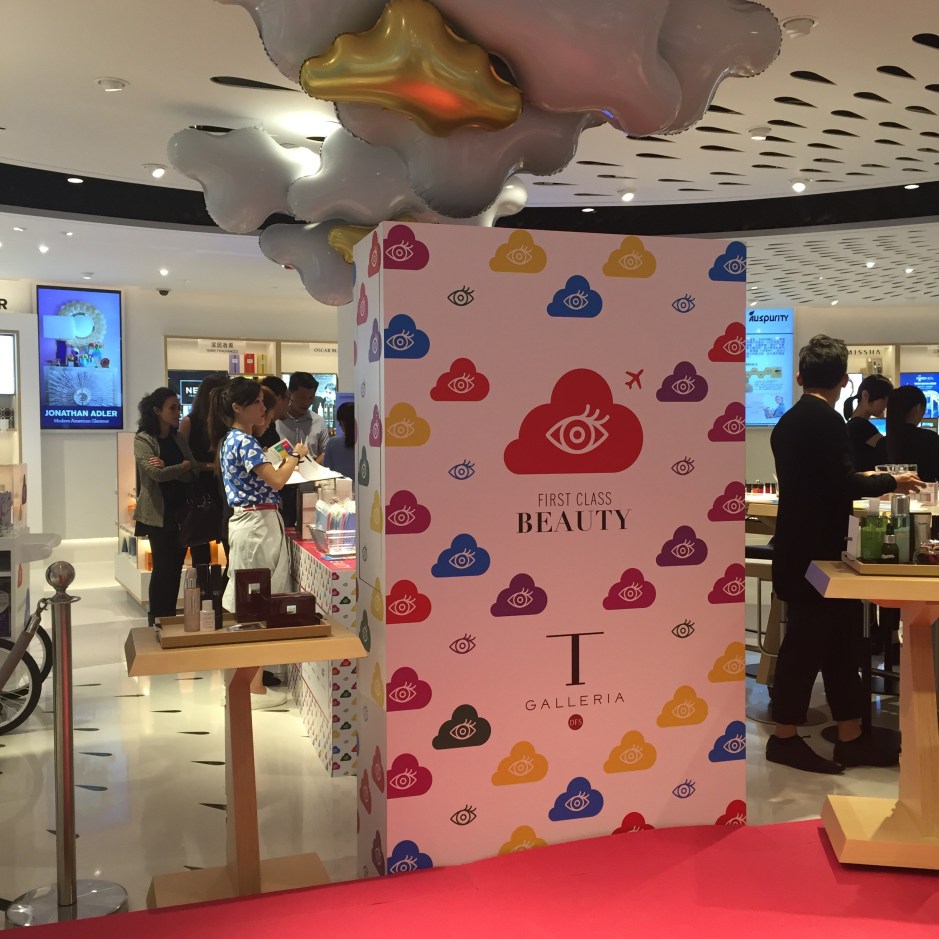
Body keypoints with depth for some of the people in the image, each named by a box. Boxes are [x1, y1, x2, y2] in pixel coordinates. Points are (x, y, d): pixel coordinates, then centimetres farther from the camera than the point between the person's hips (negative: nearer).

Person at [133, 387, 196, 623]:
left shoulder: (178, 440, 12)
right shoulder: (143, 440, -5)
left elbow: (192, 475, 0)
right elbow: (157, 474, -18)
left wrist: (167, 469, -17)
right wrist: (183, 466, -5)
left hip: (181, 512, 5)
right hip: (159, 514, -5)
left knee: (176, 567, 7)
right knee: (162, 567, -3)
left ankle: (171, 619, 16)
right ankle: (156, 621, 8)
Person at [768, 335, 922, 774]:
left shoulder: (788, 421, 10)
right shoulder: (827, 420, -16)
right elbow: (843, 484, -20)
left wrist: (858, 478, 25)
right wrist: (889, 482, -4)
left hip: (797, 546, 9)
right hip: (817, 549, -9)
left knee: (838, 640, 13)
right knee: (810, 641, 1)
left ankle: (850, 738, 20)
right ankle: (785, 737, 12)